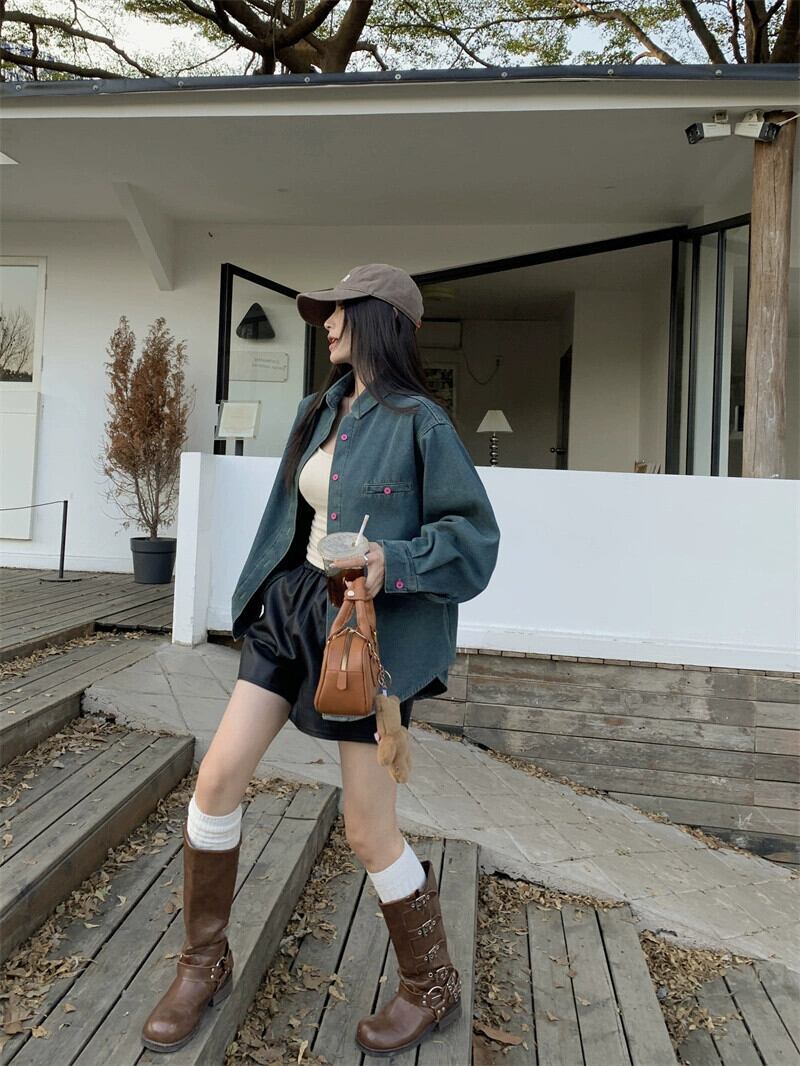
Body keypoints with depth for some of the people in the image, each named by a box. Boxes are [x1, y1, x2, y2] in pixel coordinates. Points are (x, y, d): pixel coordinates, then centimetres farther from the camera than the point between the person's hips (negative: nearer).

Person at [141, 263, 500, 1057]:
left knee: (369, 834, 1)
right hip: (292, 611, 7)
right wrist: (259, 598, 20)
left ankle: (433, 987, 29)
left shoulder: (418, 422, -12)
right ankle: (204, 962, 28)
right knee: (217, 778, 4)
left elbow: (474, 538, -12)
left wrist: (392, 563, -28)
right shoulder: (318, 412, 10)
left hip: (370, 633, -7)